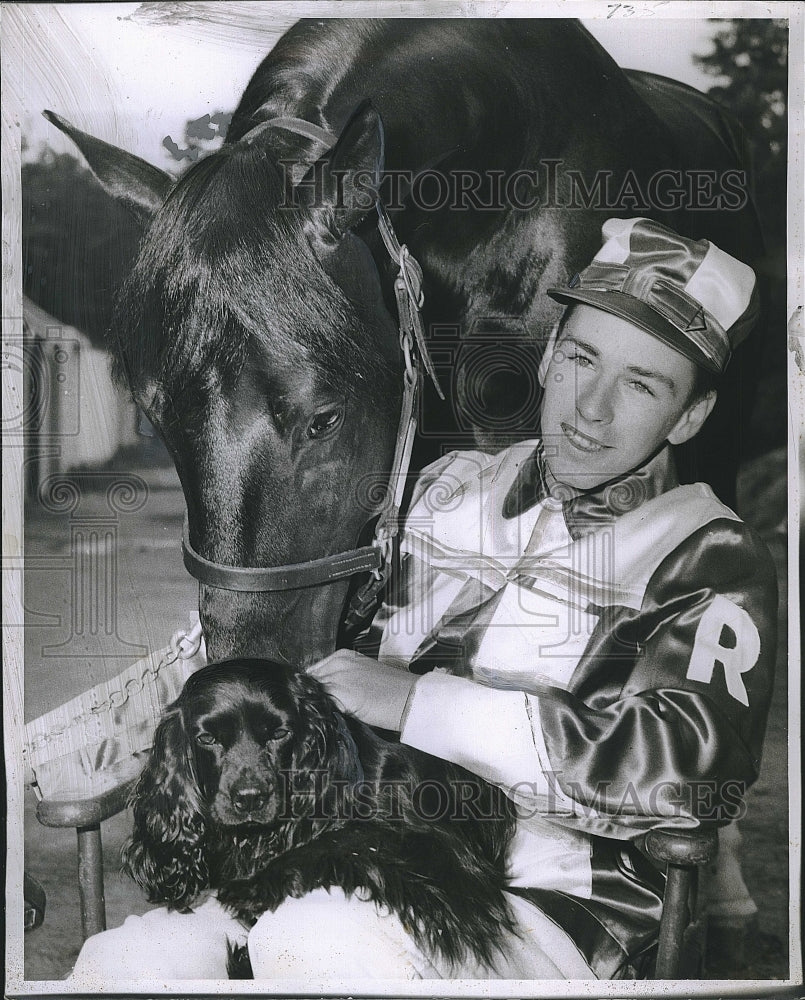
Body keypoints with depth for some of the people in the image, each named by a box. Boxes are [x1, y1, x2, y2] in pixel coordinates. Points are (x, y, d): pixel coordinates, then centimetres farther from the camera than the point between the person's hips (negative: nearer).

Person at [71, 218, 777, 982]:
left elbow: (693, 763, -16)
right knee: (119, 962, -15)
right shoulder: (448, 488, 16)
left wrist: (416, 703, -18)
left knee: (315, 945, -33)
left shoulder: (709, 559, 1)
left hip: (551, 899, -4)